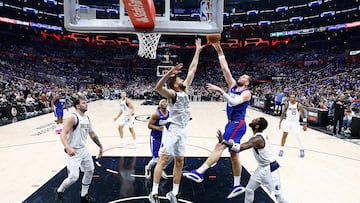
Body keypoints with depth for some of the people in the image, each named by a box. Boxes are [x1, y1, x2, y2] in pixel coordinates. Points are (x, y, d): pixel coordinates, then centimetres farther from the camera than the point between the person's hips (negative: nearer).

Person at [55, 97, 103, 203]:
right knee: (73, 177, -9)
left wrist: (100, 146, 18)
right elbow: (63, 134, -25)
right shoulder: (73, 118, -19)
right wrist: (68, 148, -41)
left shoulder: (87, 118, 6)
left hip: (83, 149, 8)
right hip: (73, 151, -8)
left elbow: (92, 134, 16)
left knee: (90, 171, 14)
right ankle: (59, 191, 22)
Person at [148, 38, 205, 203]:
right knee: (163, 159, -4)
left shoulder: (185, 90, 10)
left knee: (179, 162, 10)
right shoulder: (172, 94, -9)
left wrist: (198, 51, 15)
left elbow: (192, 70, 13)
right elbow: (158, 87, -31)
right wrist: (170, 72, -40)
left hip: (182, 130, 7)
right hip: (172, 129, -7)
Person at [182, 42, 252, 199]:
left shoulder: (246, 92, -6)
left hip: (237, 125, -8)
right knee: (233, 154, 11)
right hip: (231, 124, 8)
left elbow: (234, 102, -26)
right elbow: (225, 68, 9)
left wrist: (220, 91, -29)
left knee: (219, 147, -17)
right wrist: (219, 52, 4)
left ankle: (199, 173, -21)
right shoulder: (233, 86, 14)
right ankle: (237, 185, 22)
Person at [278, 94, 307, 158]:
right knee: (284, 135, -3)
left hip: (295, 123, -2)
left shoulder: (299, 106, -14)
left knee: (298, 137, -2)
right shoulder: (287, 104, -6)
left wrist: (305, 125, -8)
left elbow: (304, 115, -7)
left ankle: (302, 150, 23)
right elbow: (283, 113, 4)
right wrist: (280, 122, 1)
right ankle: (281, 150, 10)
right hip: (288, 121, 2)